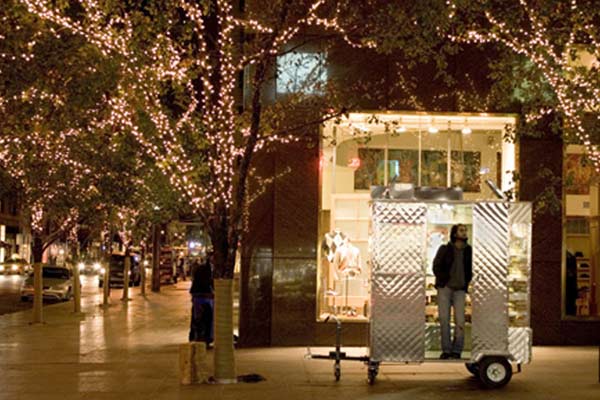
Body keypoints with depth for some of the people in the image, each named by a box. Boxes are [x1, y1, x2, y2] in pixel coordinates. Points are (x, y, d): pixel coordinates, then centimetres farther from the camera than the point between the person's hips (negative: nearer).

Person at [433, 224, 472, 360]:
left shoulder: (469, 251, 7)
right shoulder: (444, 249, 5)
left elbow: (471, 269, 15)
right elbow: (436, 267, 4)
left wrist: (466, 282, 3)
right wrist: (443, 280, -4)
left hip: (459, 290, 1)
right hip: (444, 288, -1)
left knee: (460, 320, -9)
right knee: (444, 319, -5)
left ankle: (457, 350, -1)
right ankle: (446, 350, 1)